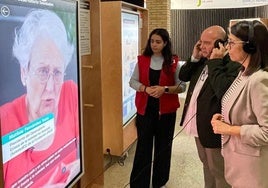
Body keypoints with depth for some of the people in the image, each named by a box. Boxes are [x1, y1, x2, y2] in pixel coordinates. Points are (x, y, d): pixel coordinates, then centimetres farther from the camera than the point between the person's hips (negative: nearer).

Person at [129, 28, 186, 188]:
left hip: (166, 110, 0)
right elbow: (133, 81, 2)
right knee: (143, 145, 1)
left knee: (163, 146, 10)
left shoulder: (173, 62, -2)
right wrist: (146, 88, -17)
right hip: (145, 109, 1)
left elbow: (182, 86, -4)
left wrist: (165, 89, -21)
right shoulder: (142, 60, 3)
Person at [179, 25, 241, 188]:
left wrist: (215, 62, -28)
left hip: (213, 128, -9)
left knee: (219, 172, 8)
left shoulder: (233, 65, -22)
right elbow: (183, 76, 11)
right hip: (199, 125, 9)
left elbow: (223, 92, -36)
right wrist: (195, 58, -4)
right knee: (207, 165, 26)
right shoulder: (203, 60, 6)